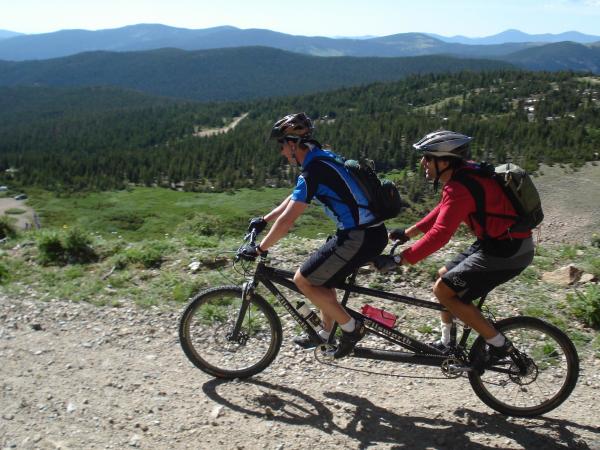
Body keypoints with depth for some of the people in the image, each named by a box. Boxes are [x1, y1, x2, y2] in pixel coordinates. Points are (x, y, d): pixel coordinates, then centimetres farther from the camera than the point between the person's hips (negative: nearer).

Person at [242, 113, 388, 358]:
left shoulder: (313, 171, -17)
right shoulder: (323, 158, 13)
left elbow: (286, 221, -17)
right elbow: (295, 198, 25)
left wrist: (259, 249, -5)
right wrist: (264, 219, 29)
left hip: (359, 239, -10)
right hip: (372, 232, 10)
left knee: (303, 280, 1)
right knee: (322, 276, 24)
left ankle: (351, 327, 9)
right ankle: (325, 333, 35)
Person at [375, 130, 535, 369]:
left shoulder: (460, 188, -25)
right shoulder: (463, 173, 6)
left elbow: (439, 235, -31)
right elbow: (442, 211, 19)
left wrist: (397, 260, -28)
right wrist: (408, 232, 18)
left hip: (507, 252, -10)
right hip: (496, 241, 10)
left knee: (443, 290, -7)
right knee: (444, 276, 17)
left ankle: (499, 344, 4)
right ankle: (447, 344, 28)